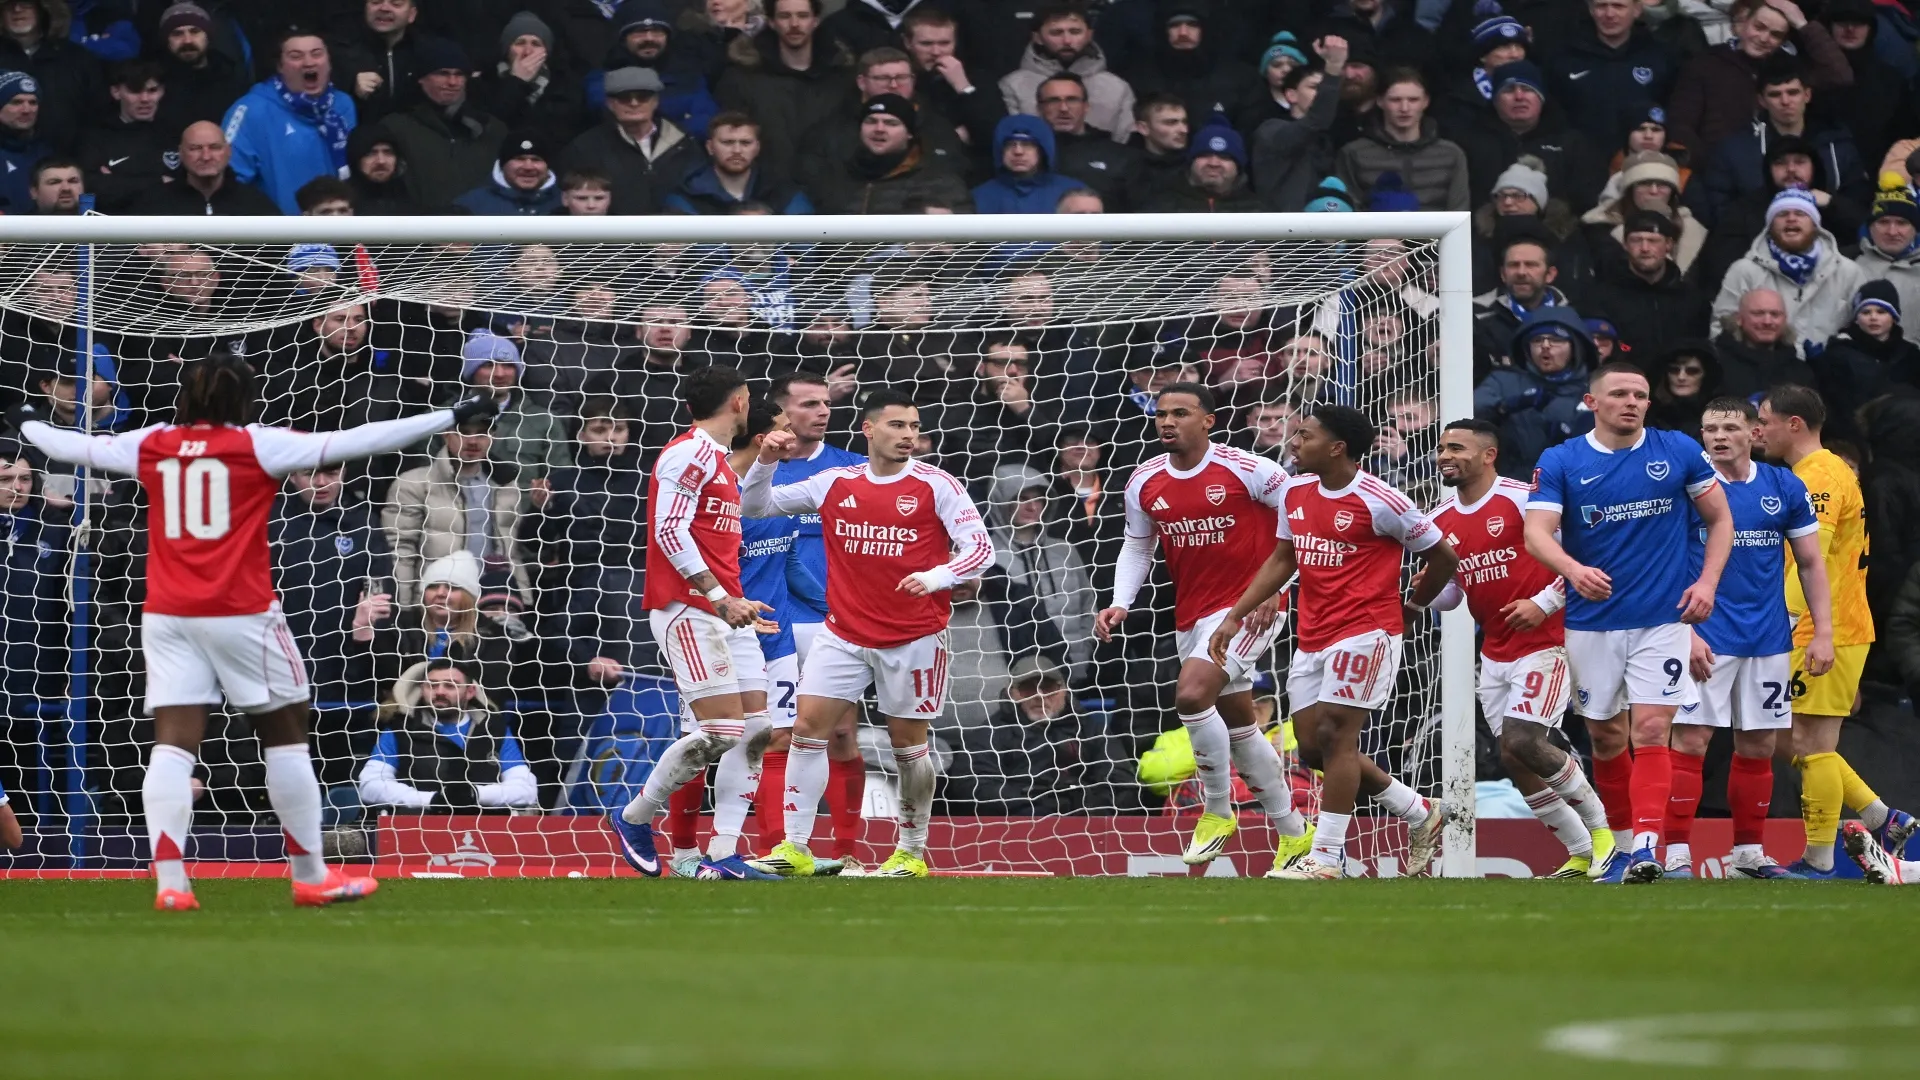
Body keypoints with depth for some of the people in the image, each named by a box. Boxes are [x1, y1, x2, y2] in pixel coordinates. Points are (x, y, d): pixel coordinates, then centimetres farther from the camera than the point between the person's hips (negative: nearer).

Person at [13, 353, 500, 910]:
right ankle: (310, 876, 16)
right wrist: (451, 417, -7)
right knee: (286, 737, 10)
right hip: (240, 613, -4)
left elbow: (74, 446, 20)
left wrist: (25, 425, 42)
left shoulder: (149, 445, 6)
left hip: (167, 615, 4)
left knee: (172, 745, -1)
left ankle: (169, 882, -13)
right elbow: (352, 443, -9)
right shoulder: (257, 446, -5)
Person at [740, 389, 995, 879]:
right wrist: (766, 462, -7)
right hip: (845, 632, 3)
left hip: (914, 636, -3)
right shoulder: (835, 484, 4)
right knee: (808, 727, -6)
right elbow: (755, 506, 12)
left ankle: (912, 852, 19)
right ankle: (795, 848, -1)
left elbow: (980, 548, -10)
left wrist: (934, 578, -27)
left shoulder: (936, 486, -6)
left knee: (908, 741, 5)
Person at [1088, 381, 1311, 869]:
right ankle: (1293, 833, 27)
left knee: (1191, 695, -26)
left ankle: (1218, 810, -7)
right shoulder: (1144, 482, 3)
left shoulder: (1247, 469, -14)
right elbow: (1137, 548, 16)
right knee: (1237, 724, 14)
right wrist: (1120, 604, 0)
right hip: (1191, 616, 7)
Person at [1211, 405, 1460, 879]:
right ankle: (1421, 814, 21)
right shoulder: (1295, 492, 9)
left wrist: (1411, 608, 10)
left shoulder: (1380, 502, -12)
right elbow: (1283, 559, 22)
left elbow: (1443, 557, -2)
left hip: (1365, 632, -8)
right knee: (1313, 746, 6)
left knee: (1334, 735, -13)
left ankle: (1327, 858, -9)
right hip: (1312, 639, 8)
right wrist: (1235, 615, 16)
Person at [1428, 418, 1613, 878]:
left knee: (1522, 741, -19)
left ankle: (1600, 827, 0)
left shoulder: (1521, 499, -12)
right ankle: (1581, 852, 16)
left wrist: (1544, 603, -18)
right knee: (1513, 760, 3)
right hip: (1494, 651, 8)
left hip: (1543, 641, -8)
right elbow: (1448, 594, 17)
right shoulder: (1442, 520, 9)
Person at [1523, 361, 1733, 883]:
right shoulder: (1560, 462, -2)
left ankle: (1647, 847, -21)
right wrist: (1573, 569, -33)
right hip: (1592, 621, 1)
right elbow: (1537, 532, -13)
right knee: (1605, 738, 10)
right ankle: (1622, 844, 25)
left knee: (1651, 731, -14)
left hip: (1662, 619, -1)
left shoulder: (1679, 451, 0)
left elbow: (1720, 518, 9)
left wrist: (1707, 581, -6)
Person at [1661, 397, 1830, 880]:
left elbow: (1811, 563, 10)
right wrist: (1685, 632, -13)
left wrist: (1823, 632, 2)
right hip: (1706, 638, -3)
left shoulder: (1784, 487, 5)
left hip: (1769, 640, 3)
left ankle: (1748, 852, 18)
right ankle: (1677, 854, -8)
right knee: (1690, 740, -9)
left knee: (1759, 746, 8)